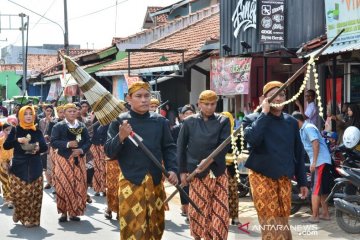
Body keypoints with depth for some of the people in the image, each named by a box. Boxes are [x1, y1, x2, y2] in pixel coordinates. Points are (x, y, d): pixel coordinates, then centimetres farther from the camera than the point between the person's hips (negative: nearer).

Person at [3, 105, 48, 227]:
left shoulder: (37, 131, 7)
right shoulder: (15, 130, 3)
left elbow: (45, 147, 7)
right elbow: (6, 146, -2)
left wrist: (38, 148, -14)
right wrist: (17, 140, -17)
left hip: (34, 167, 1)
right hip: (19, 166, -1)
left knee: (34, 194, -2)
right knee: (18, 193, -6)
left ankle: (32, 218, 9)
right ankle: (19, 212, 21)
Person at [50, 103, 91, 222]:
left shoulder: (82, 126, 7)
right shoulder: (58, 126, -2)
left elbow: (88, 142, 5)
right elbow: (53, 142, -10)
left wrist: (81, 150, -14)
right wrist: (67, 144, -21)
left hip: (78, 159, 3)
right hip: (63, 159, -3)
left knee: (78, 185, 3)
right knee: (64, 185, -4)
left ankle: (74, 211, 13)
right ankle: (64, 212, 5)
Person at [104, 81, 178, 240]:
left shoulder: (160, 121, 6)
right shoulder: (119, 122, -3)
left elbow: (169, 148, 10)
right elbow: (109, 152, -6)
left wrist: (172, 169, -4)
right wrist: (120, 137, -24)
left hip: (155, 181, 3)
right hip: (130, 182, -3)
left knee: (155, 225, 12)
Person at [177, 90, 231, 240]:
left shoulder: (223, 121, 4)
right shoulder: (189, 122, 4)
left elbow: (225, 145, -5)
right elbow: (181, 147, 5)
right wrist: (182, 170, 0)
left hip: (218, 171, 1)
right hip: (196, 171, -1)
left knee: (220, 210, 1)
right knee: (197, 208, 3)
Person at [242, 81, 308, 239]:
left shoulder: (291, 122, 10)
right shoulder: (252, 119, -2)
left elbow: (298, 153, 14)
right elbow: (252, 139, -24)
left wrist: (302, 182, 12)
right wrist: (264, 113, -17)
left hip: (284, 179, 4)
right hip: (262, 177, -4)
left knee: (283, 222, 8)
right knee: (271, 225, -7)